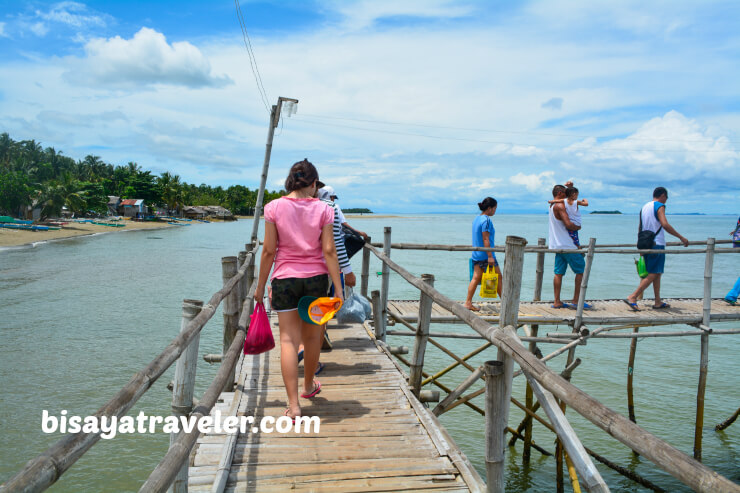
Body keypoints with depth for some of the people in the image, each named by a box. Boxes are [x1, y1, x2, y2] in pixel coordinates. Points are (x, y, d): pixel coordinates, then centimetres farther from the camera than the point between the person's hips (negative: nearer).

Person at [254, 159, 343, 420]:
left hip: (285, 278, -1)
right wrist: (338, 289, -4)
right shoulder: (323, 209, -4)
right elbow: (329, 251, -7)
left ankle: (293, 404, -4)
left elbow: (269, 251, -5)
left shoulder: (274, 207, -5)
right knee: (312, 335, 18)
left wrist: (260, 286, 5)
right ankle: (309, 386, 40)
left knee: (289, 340, 2)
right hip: (316, 278, 1)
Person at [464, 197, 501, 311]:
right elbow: (486, 239, -20)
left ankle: (468, 302, 3)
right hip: (485, 255, -8)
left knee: (476, 278, 7)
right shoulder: (486, 220, -16)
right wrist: (490, 256, -20)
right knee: (498, 277, 6)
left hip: (476, 254, 8)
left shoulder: (477, 219, 12)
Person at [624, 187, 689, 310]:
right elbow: (665, 225, -22)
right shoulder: (659, 206, -8)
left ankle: (658, 302, 16)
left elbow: (640, 227, 20)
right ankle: (632, 297, -13)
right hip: (657, 244, -9)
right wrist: (681, 238, -18)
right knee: (653, 275, -7)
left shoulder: (644, 207, 17)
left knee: (657, 274, 14)